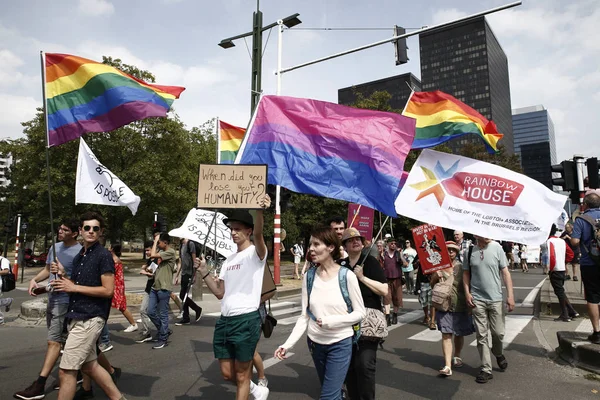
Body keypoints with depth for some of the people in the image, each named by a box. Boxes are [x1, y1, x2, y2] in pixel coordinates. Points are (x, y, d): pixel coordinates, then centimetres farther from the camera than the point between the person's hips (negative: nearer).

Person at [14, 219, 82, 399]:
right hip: (52, 300, 9)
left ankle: (39, 385, -6)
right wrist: (34, 280, 0)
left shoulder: (79, 252, -17)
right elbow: (47, 270, 19)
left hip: (64, 302, -9)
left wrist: (49, 288, -21)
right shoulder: (55, 247, 8)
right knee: (64, 340, 18)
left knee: (54, 341, -8)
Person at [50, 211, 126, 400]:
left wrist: (74, 287, -14)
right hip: (77, 317, 9)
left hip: (90, 318, -9)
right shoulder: (78, 257, 14)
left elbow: (107, 290, -17)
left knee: (66, 371, -5)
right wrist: (63, 275, 2)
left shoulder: (103, 255, -12)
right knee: (89, 365, 16)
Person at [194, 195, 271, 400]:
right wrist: (204, 272, 4)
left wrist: (260, 211, -50)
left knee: (241, 375, 6)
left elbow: (258, 234, -31)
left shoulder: (256, 253, -7)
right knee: (227, 373, 18)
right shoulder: (228, 260, 15)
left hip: (246, 320, -8)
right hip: (224, 320, 8)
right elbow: (220, 293, 15)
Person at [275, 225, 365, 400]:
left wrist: (333, 321, -21)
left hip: (340, 344, -4)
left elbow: (360, 313, -8)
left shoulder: (347, 275, -14)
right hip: (315, 343, 4)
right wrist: (288, 343, -11)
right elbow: (305, 316, -2)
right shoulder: (309, 276, -5)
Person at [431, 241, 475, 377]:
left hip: (460, 306, 1)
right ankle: (447, 366, -6)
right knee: (446, 335, -6)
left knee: (459, 334, 15)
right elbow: (432, 284, 10)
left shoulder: (461, 267, 0)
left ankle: (457, 356, 39)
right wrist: (436, 276, -10)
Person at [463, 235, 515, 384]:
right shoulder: (470, 252, -1)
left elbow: (505, 272, -2)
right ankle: (486, 369, 15)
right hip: (477, 299, 0)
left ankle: (498, 354, 41)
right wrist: (467, 293, -2)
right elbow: (466, 273, 7)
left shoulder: (497, 248, -5)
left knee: (498, 333, 9)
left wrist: (510, 295, -5)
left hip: (495, 298, 0)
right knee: (481, 335, 4)